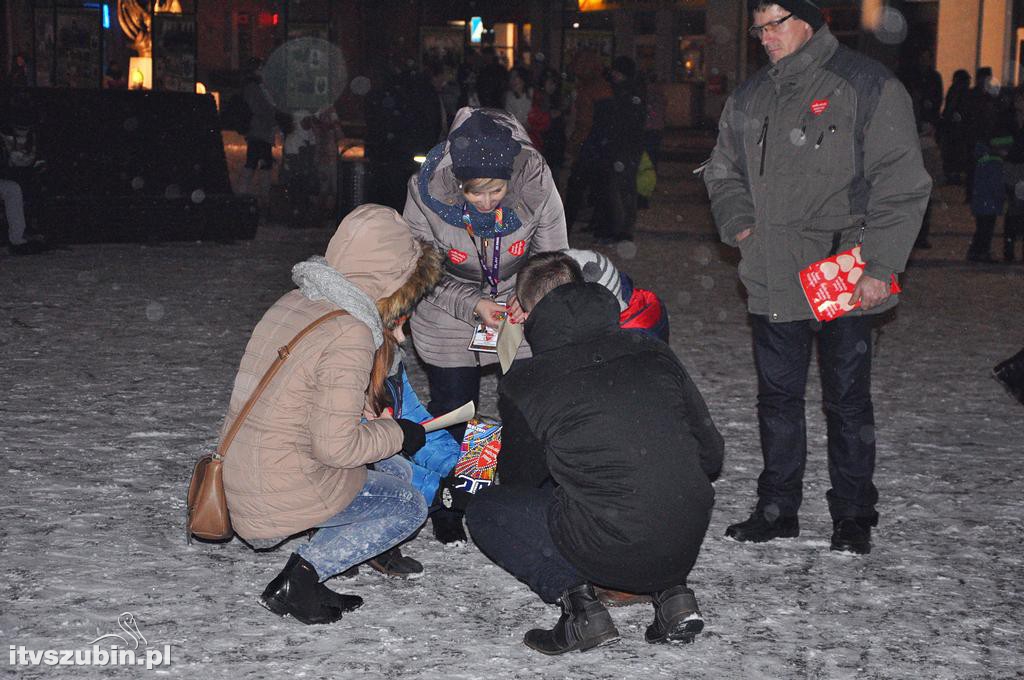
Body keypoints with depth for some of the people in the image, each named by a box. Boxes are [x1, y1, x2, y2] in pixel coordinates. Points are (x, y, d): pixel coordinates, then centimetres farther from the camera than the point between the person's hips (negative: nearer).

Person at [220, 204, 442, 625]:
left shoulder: (295, 302, 6)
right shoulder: (350, 336, -21)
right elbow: (336, 445, -21)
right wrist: (399, 434, -5)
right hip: (282, 492, -8)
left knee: (394, 468, 20)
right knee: (410, 507, 8)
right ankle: (301, 576, -3)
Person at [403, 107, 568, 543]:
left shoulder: (536, 184, -27)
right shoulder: (426, 193, -29)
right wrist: (473, 305, -30)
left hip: (520, 311, 1)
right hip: (449, 321, -1)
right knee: (451, 412, 4)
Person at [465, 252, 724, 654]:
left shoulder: (523, 383, -2)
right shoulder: (653, 353, 7)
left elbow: (519, 480, 14)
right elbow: (710, 453, 10)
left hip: (611, 552, -5)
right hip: (689, 545, 5)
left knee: (483, 511, 18)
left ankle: (575, 597, 0)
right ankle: (671, 591, 16)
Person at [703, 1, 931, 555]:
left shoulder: (869, 87, -6)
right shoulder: (750, 98, 12)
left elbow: (902, 184, -9)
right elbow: (723, 171, 24)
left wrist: (879, 266, -15)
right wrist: (738, 223, 5)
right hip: (772, 278, 5)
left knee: (847, 399, 5)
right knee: (777, 395, 12)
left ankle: (853, 515, 17)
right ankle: (777, 508, 24)